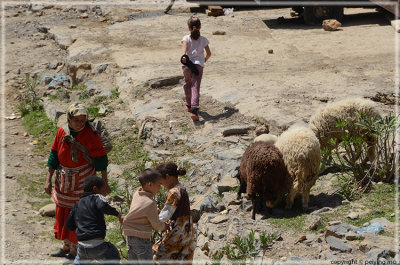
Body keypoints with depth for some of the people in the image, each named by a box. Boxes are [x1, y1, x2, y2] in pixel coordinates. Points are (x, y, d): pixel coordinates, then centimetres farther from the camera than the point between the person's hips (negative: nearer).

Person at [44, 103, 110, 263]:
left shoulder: (91, 135, -17)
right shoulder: (62, 131, -5)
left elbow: (101, 159, -10)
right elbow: (54, 155, 3)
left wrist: (105, 182, -9)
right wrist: (48, 179, 2)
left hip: (83, 182, -5)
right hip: (63, 181, 5)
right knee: (62, 213, 15)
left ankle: (74, 250, 18)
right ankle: (65, 246, 34)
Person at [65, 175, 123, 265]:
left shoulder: (77, 205, 17)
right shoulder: (96, 197, -1)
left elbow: (69, 225, 18)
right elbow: (103, 205, -24)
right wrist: (118, 214, -18)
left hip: (82, 247, 5)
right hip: (97, 246, -5)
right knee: (114, 257, 20)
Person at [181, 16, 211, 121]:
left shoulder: (186, 38, 5)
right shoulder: (203, 39, 9)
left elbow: (184, 46, -16)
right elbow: (209, 53, 7)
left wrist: (184, 56, -31)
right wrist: (205, 60, 27)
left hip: (187, 65, 1)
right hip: (198, 65, -1)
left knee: (187, 84, 25)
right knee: (195, 87, -9)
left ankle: (188, 105, 43)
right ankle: (194, 109, -27)